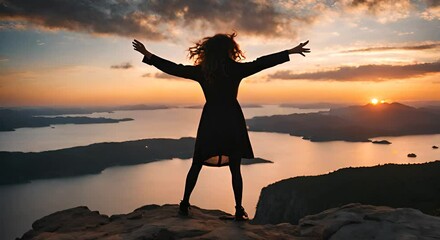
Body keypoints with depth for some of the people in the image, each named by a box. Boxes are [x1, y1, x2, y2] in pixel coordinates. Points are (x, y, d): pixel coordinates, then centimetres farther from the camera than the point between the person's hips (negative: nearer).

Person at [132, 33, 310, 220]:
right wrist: (291, 52, 4)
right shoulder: (236, 69, -6)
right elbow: (262, 63, -3)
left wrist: (147, 55, 15)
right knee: (235, 168, 6)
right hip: (232, 122, -1)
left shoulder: (201, 70, 0)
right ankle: (239, 210, 10)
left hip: (210, 121, 1)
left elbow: (173, 68, 5)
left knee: (196, 164, 12)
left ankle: (185, 204, 17)